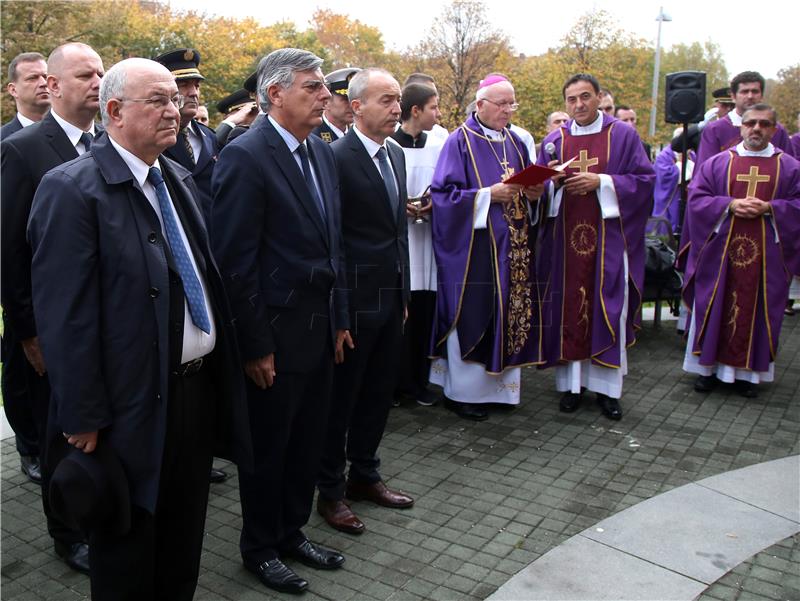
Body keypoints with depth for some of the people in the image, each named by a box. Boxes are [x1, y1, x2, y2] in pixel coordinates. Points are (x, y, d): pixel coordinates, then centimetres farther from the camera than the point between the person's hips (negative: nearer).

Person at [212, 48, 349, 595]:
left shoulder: (322, 152, 9)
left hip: (321, 327, 7)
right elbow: (236, 262, -17)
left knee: (309, 441, 18)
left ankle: (292, 532, 39)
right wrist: (256, 346, -16)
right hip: (277, 334, -7)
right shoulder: (245, 156, -15)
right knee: (267, 448, 11)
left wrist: (340, 319, 13)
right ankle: (260, 548, 32)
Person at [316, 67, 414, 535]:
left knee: (379, 393, 18)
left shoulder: (396, 155, 11)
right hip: (356, 299, -8)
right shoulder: (337, 158, -14)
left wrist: (404, 293, 15)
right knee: (341, 397, 7)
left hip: (392, 297, 8)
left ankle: (364, 475, 36)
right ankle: (331, 490, 24)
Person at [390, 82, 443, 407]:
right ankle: (395, 380, 13)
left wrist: (431, 206, -8)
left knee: (424, 312, 6)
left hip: (426, 237, 4)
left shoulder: (437, 147, 8)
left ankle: (419, 380, 19)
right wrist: (400, 207, -14)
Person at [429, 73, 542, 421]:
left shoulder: (515, 142, 15)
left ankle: (498, 383, 22)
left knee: (509, 312, 9)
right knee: (472, 316, -4)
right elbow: (444, 193, -11)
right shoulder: (460, 141, -5)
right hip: (474, 246, -6)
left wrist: (534, 191, -3)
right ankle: (463, 391, 9)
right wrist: (489, 194, -19)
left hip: (512, 246, 7)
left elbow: (529, 184, 20)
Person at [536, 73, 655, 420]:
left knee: (609, 309, 0)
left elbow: (645, 179, -1)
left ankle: (608, 386, 9)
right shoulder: (555, 140, 11)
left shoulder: (623, 135, 4)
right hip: (565, 237, 2)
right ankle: (571, 382, 13)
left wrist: (601, 181, -13)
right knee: (568, 308, 2)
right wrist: (551, 180, -11)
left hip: (609, 237, -2)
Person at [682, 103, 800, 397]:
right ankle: (709, 366, 15)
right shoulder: (717, 163, 7)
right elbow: (696, 198, 0)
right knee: (715, 309, 4)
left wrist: (769, 208, -13)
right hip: (720, 251, 0)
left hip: (766, 254, 0)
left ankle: (748, 371, 15)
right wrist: (729, 205, -14)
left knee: (757, 311, 4)